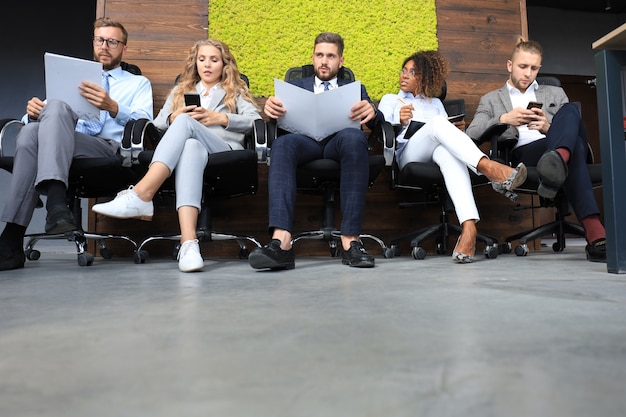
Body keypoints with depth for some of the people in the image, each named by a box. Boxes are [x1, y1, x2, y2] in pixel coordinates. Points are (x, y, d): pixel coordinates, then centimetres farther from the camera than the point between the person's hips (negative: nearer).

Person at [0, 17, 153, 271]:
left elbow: (144, 123, 0)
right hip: (65, 148, 4)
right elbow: (31, 118, 24)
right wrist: (34, 112, -2)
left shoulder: (138, 83, 22)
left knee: (56, 107, -30)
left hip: (109, 149, -3)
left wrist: (113, 107, -21)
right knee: (30, 131, -31)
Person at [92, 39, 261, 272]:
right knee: (191, 147, -39)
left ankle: (140, 196, -47)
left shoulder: (236, 91, 28)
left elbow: (255, 121, 8)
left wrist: (220, 118, -4)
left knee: (185, 123, -33)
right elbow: (158, 124, 21)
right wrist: (173, 118, -2)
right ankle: (189, 242, -57)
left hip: (224, 149, -1)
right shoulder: (180, 90, 35)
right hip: (191, 144, 1)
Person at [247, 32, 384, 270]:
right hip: (305, 141, 0)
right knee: (282, 143, -34)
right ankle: (281, 242, -48)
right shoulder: (296, 86, 30)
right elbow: (283, 116, 11)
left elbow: (378, 121, 11)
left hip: (338, 141, 0)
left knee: (354, 136, -35)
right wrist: (271, 108, -14)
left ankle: (350, 241, -38)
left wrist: (372, 111, -15)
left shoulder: (355, 89, 29)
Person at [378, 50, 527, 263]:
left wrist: (457, 131, -2)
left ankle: (469, 227, -58)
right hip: (408, 155, -2)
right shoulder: (390, 100, 27)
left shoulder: (435, 103, 34)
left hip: (437, 153, 2)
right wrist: (400, 122, -12)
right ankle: (488, 167, -53)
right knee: (438, 123, -33)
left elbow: (445, 133, 21)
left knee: (448, 151, -38)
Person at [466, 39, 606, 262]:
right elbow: (470, 134, 7)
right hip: (522, 154, -3)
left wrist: (549, 128, -5)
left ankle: (557, 161, -62)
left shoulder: (555, 94, 33)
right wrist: (503, 119, -11)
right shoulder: (490, 100, 24)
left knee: (571, 110, -31)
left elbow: (572, 125, 19)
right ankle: (595, 235, -54)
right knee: (573, 149, -38)